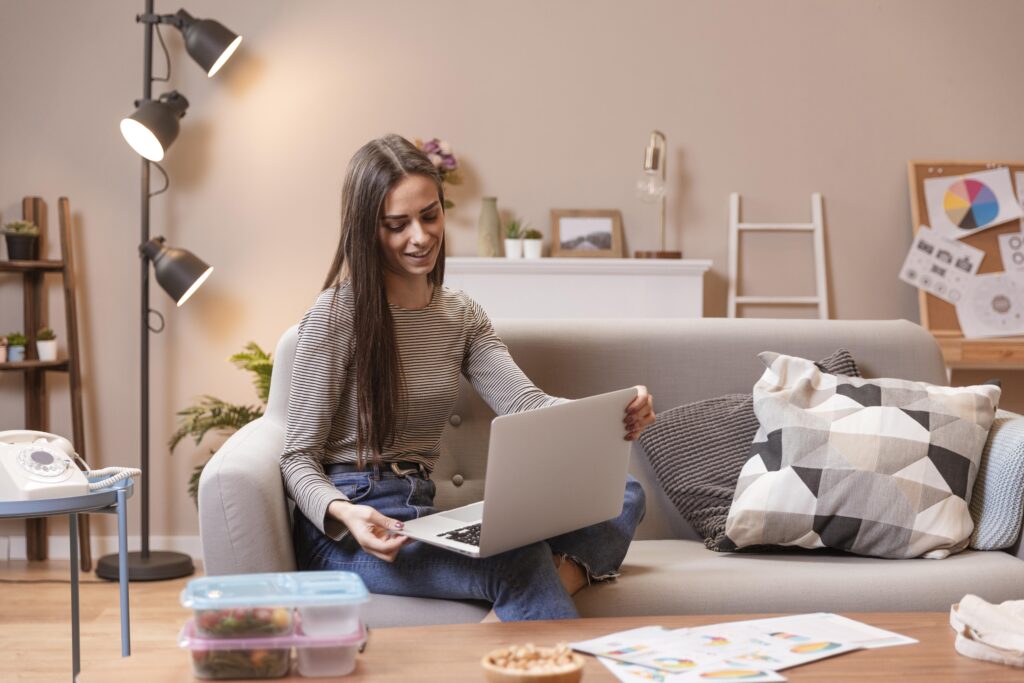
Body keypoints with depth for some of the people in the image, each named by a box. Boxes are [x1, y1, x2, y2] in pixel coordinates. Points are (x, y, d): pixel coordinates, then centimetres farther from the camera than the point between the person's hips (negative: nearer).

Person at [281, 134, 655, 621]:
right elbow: (298, 458, -7)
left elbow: (523, 405, -3)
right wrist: (344, 513, -29)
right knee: (519, 559, -36)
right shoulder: (337, 313, -8)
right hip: (343, 529, -7)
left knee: (622, 496, -10)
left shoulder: (461, 315, 12)